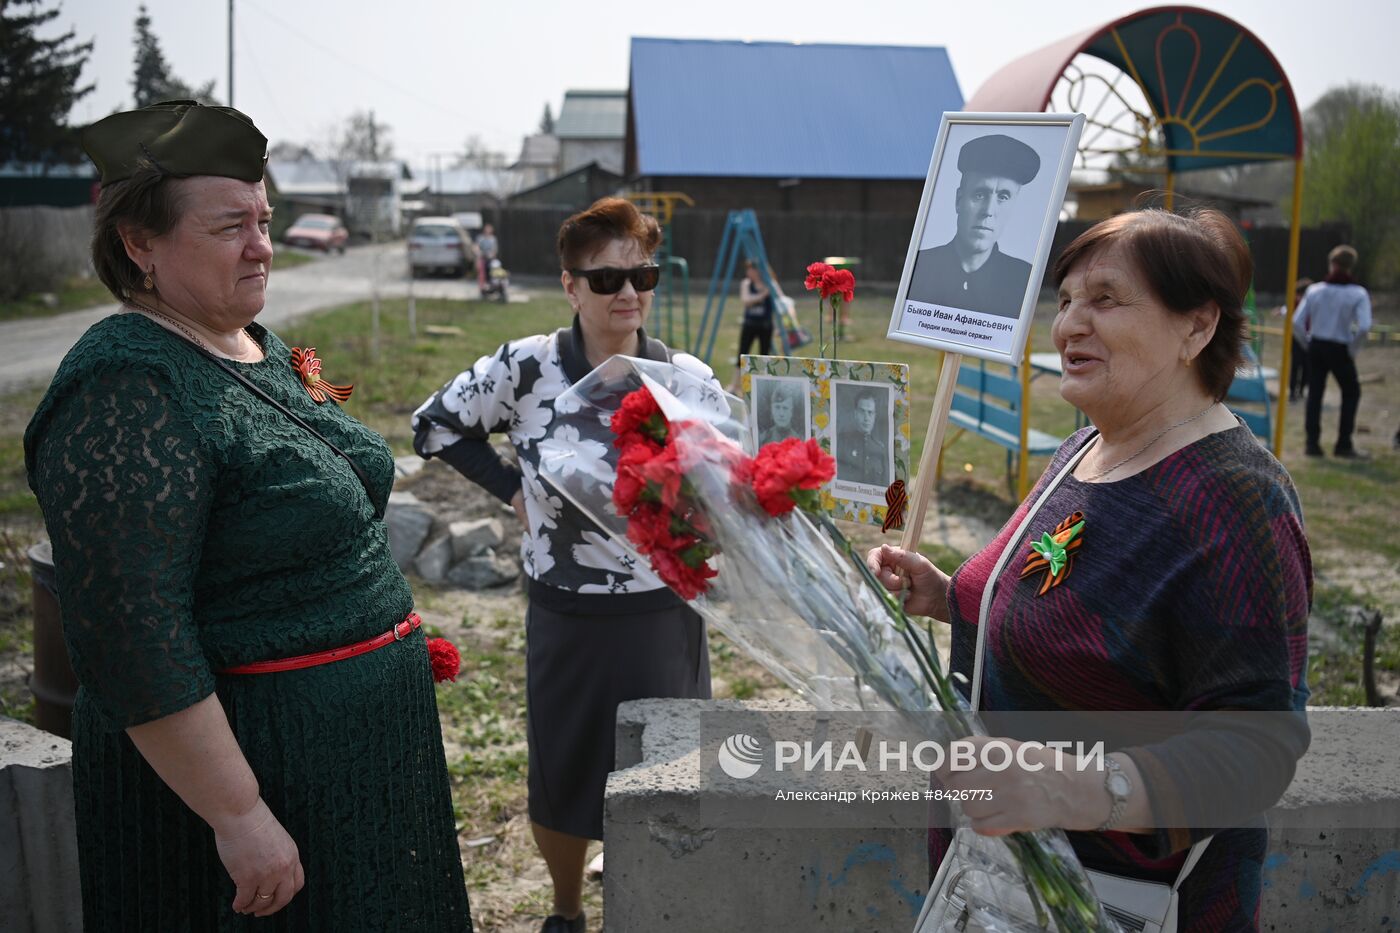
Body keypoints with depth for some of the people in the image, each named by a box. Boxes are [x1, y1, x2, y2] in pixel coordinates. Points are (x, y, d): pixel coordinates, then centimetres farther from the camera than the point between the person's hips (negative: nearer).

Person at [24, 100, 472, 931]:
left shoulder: (265, 350, 7)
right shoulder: (124, 392, -21)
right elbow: (135, 644, -25)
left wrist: (397, 637, 20)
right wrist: (239, 816, -23)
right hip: (244, 757, -9)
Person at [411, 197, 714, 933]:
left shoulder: (688, 378, -7)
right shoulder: (526, 367, -9)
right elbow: (434, 426, 4)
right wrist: (511, 488, -2)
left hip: (663, 617, 0)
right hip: (565, 619, 0)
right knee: (561, 779, 16)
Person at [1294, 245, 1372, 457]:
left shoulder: (1315, 290, -2)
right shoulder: (1358, 294, -10)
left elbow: (1297, 322, -5)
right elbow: (1364, 326, -21)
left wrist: (1309, 342, 7)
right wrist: (1353, 349, -7)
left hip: (1316, 346, 3)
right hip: (1340, 349, -3)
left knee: (1314, 393, 12)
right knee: (1351, 393, 13)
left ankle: (1312, 443, 11)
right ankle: (1344, 445, 11)